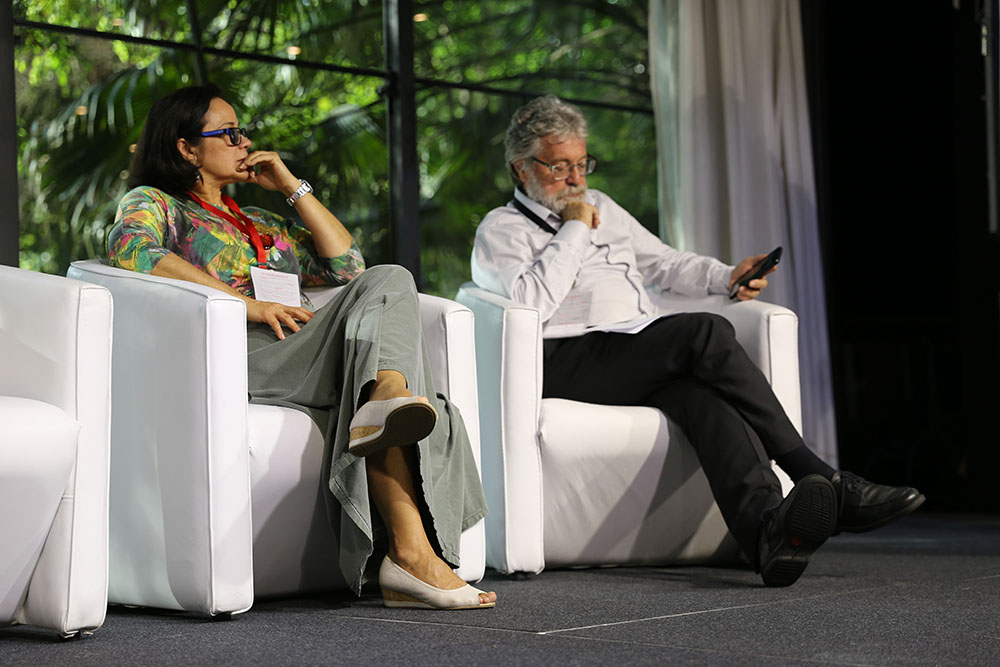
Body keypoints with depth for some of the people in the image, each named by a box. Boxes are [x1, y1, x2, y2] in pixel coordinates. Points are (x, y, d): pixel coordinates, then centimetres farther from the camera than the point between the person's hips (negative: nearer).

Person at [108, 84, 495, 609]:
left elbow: (345, 264, 29)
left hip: (305, 358, 6)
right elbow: (130, 249, -9)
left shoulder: (261, 224, 38)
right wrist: (246, 303, -16)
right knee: (389, 282, -25)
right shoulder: (153, 204, 17)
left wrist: (292, 186, 24)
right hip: (241, 353, -6)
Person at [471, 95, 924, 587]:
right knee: (705, 332, -28)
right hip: (567, 362, -6)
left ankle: (768, 531, -55)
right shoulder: (502, 229, 8)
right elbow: (532, 302, -11)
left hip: (644, 358, 6)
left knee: (702, 393, -30)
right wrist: (575, 231, -2)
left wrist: (725, 277, 12)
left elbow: (664, 263, 30)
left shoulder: (600, 206, 30)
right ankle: (823, 482, -28)